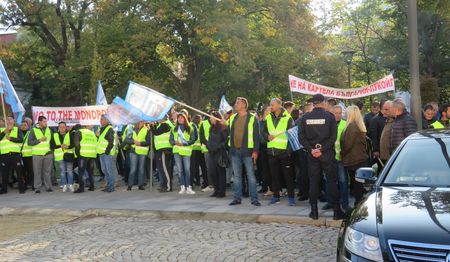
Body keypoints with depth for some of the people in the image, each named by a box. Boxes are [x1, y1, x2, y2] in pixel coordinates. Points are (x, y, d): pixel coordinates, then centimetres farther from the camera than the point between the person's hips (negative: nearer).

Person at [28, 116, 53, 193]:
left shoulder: (49, 130, 12)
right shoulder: (33, 130, 0)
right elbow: (29, 142, -6)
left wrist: (51, 148, 11)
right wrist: (39, 140, -14)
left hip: (48, 154, 3)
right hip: (37, 154, -3)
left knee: (47, 171, 5)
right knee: (37, 172, -2)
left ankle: (48, 187, 11)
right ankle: (37, 188, 4)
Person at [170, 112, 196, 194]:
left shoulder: (190, 128, 5)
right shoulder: (174, 129, 15)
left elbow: (193, 140, -1)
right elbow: (171, 140, 12)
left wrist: (183, 143, -13)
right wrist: (175, 142, -10)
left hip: (186, 151, -3)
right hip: (177, 151, 3)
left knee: (187, 169, -6)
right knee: (179, 169, 2)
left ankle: (188, 187, -1)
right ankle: (182, 187, 6)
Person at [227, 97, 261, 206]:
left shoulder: (252, 118, -3)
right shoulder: (232, 118, 12)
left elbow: (256, 136, -6)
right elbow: (227, 132, 16)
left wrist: (255, 150, -12)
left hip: (247, 150, -5)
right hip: (235, 150, 5)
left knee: (250, 175, 0)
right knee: (236, 175, 9)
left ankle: (254, 198, 4)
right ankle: (237, 198, 16)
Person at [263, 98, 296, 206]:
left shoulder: (287, 118, -3)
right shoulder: (268, 118, 10)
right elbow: (264, 132, 17)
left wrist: (289, 149, -12)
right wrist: (267, 137, -6)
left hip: (284, 151, -4)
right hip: (272, 151, 5)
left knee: (288, 175, 0)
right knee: (274, 175, 11)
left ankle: (291, 197, 7)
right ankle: (275, 196, 20)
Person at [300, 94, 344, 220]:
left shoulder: (305, 118, 0)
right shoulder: (329, 116, -6)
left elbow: (302, 137, -4)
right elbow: (333, 137, -12)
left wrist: (311, 149, -6)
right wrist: (322, 149, -12)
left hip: (312, 154, 2)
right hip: (327, 153, -2)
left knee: (313, 181, 8)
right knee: (332, 181, 4)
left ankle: (314, 211, 11)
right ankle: (336, 210, 6)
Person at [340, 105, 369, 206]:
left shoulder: (352, 126, -15)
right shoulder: (360, 125, 14)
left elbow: (347, 144, -17)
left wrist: (342, 153, -1)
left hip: (354, 160, -9)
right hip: (361, 158, 9)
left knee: (356, 184, -4)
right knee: (359, 184, 12)